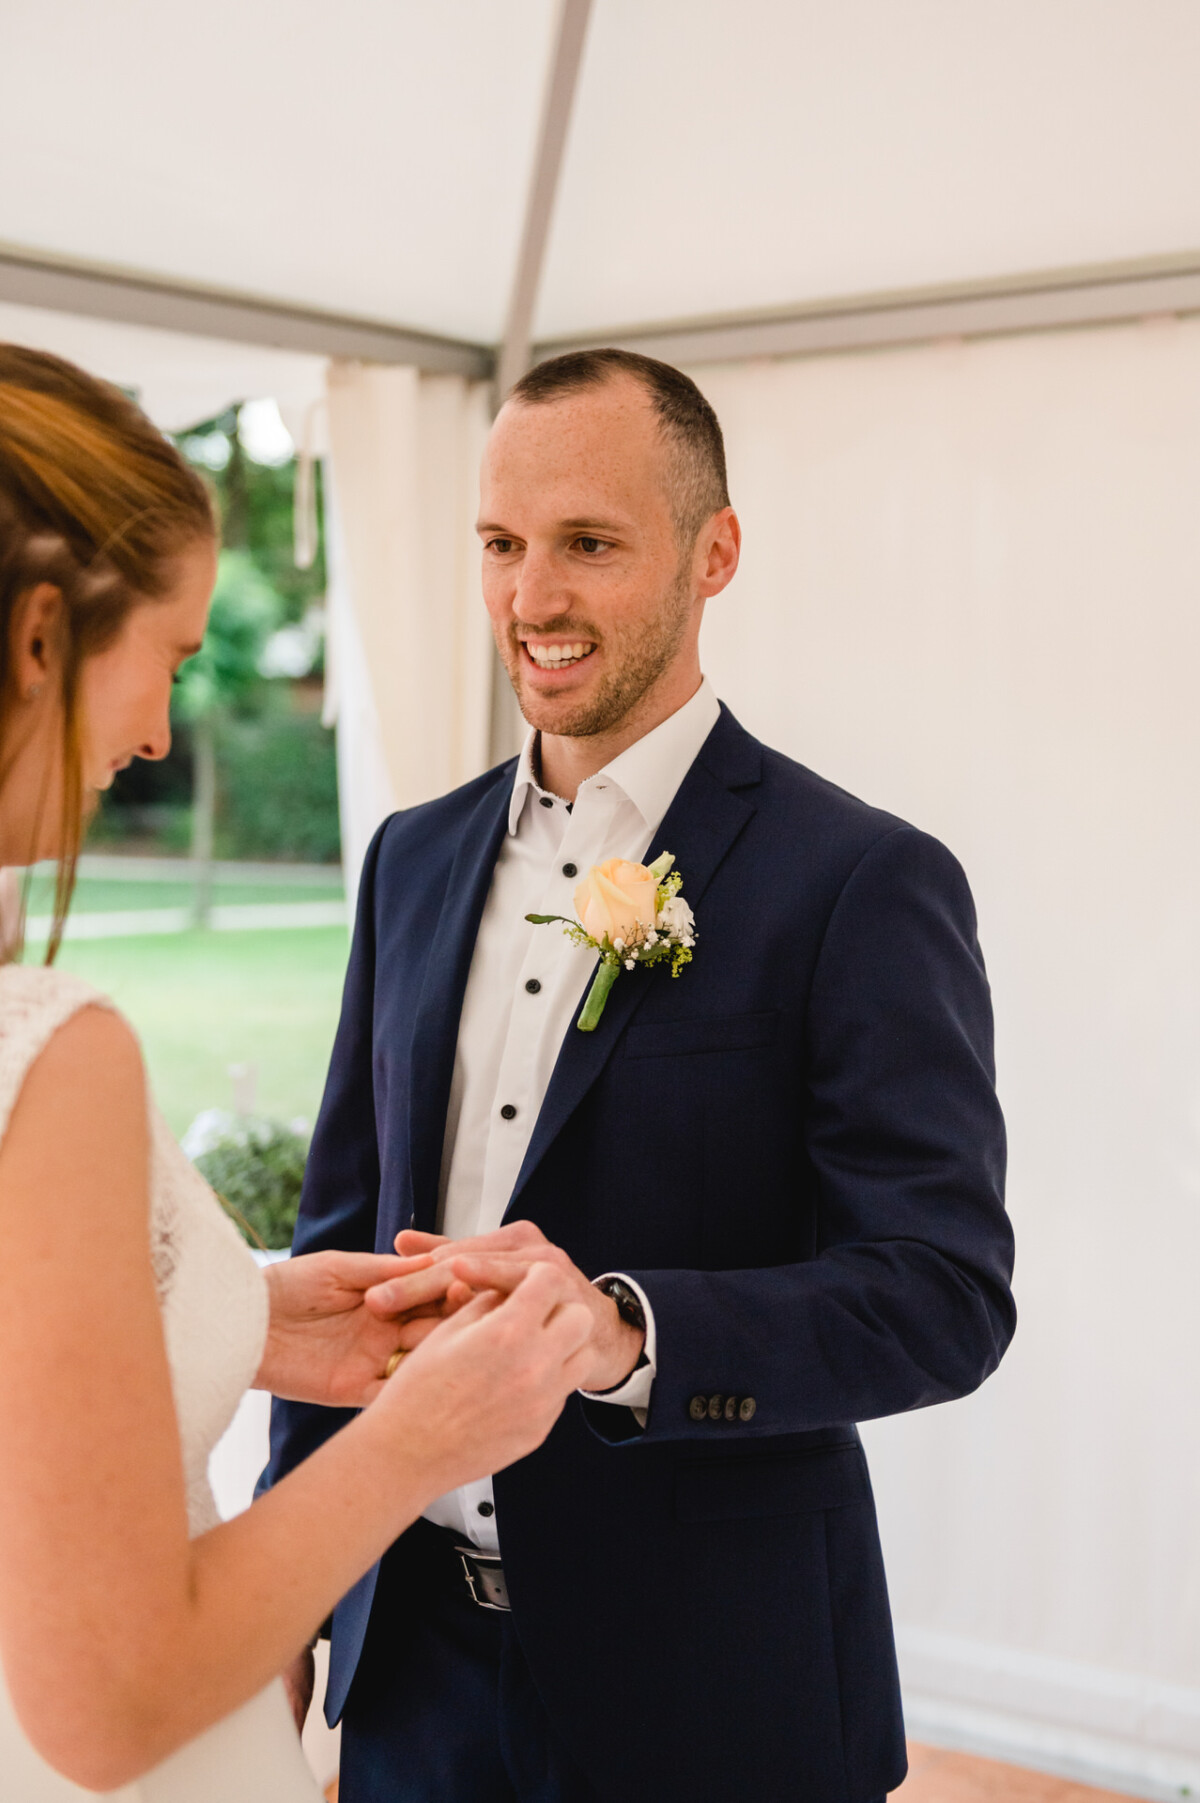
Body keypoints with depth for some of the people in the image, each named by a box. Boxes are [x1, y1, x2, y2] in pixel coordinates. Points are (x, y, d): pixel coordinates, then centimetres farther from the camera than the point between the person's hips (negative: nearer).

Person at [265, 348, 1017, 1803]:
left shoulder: (863, 882, -13)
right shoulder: (415, 857, 5)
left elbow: (948, 1292, -18)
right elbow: (343, 1221, 10)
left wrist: (626, 1330, -33)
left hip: (702, 1682, -4)